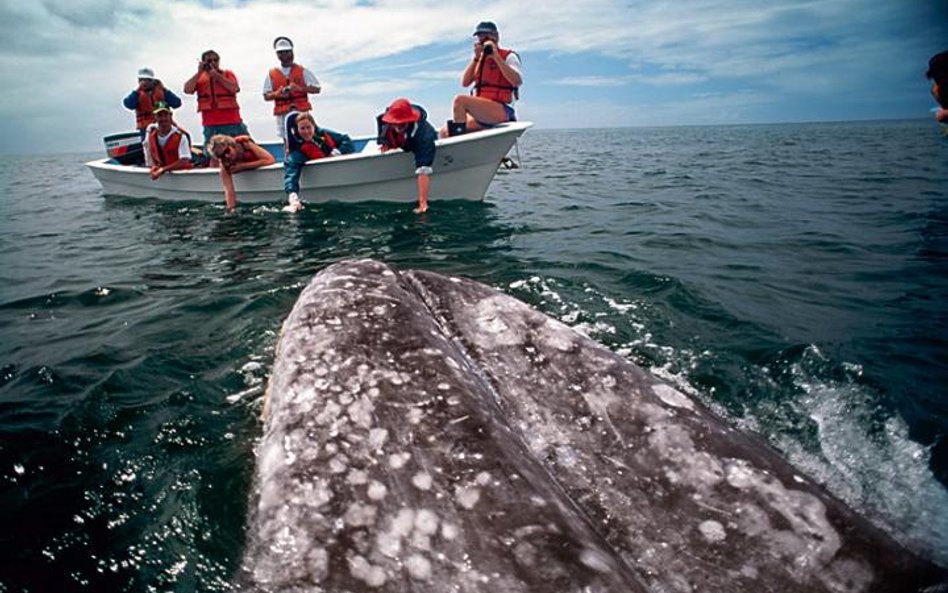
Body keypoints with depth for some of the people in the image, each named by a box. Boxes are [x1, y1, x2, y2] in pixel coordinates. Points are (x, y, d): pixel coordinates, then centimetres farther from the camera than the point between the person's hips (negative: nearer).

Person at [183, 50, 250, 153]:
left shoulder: (228, 74, 11)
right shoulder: (199, 78, 11)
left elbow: (234, 88, -8)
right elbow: (187, 90, -4)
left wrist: (216, 75, -8)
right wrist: (199, 72, -3)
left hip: (232, 122, 0)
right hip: (210, 125, 1)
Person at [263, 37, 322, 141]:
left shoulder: (302, 71, 9)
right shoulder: (272, 74, 13)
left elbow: (317, 88, 3)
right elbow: (266, 96, 12)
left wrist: (300, 88, -13)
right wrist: (277, 94, -10)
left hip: (300, 111, -2)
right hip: (282, 115, 2)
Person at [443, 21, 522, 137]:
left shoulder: (508, 56, 6)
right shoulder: (479, 59, 23)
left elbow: (517, 81, -13)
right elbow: (464, 83, 10)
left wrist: (496, 57, -11)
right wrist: (476, 58, 3)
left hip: (502, 112, -7)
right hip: (481, 114, 7)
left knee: (460, 100, -28)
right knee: (445, 132, -8)